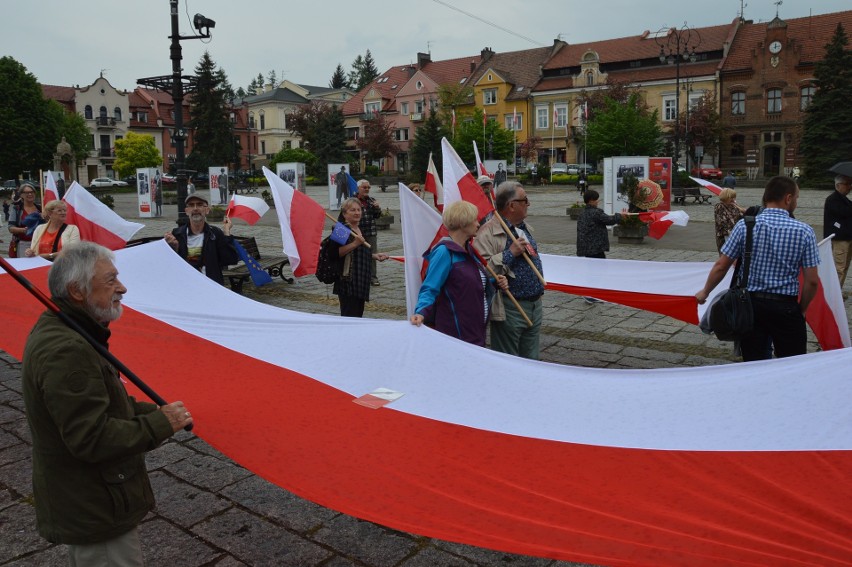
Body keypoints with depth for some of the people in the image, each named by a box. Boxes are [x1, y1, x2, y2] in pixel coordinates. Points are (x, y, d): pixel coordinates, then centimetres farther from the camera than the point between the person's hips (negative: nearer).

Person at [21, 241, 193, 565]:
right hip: (95, 515, -10)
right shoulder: (66, 351, -30)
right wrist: (162, 423, -22)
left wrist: (155, 411, 1)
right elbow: (92, 439, -32)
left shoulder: (55, 332, 6)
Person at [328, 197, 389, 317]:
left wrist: (375, 256, 19)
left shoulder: (360, 230, 18)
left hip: (361, 281, 9)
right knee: (350, 315, -11)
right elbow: (336, 253, -23)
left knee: (358, 314, 13)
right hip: (348, 281, -9)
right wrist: (355, 243, -26)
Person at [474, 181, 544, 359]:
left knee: (531, 360, 18)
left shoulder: (526, 229, 13)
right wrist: (510, 253, -24)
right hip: (509, 310, -8)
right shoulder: (488, 232, -16)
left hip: (535, 305, 8)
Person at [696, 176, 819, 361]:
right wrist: (802, 308, 10)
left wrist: (705, 292, 14)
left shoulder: (744, 225, -5)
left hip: (750, 303, 2)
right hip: (785, 307, -2)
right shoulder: (804, 231, -7)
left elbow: (720, 266, -1)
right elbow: (812, 281, -6)